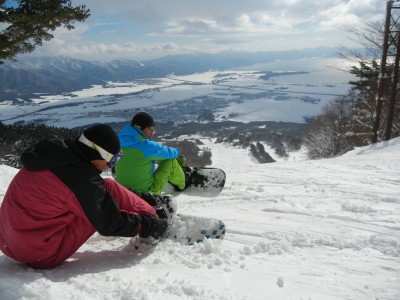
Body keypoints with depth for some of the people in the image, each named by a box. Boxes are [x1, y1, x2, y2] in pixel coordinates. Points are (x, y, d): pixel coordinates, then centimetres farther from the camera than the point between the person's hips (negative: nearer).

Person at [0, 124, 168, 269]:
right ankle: (152, 218, 8)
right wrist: (148, 226, -2)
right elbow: (110, 225, -14)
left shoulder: (54, 155, -1)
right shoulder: (81, 178, -23)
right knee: (109, 188, -7)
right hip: (45, 256, -8)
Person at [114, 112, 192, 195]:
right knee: (171, 162, -2)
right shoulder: (147, 146, -23)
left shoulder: (123, 143, 0)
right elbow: (168, 152, -7)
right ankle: (183, 183, 25)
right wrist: (177, 153, 16)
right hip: (145, 192, -8)